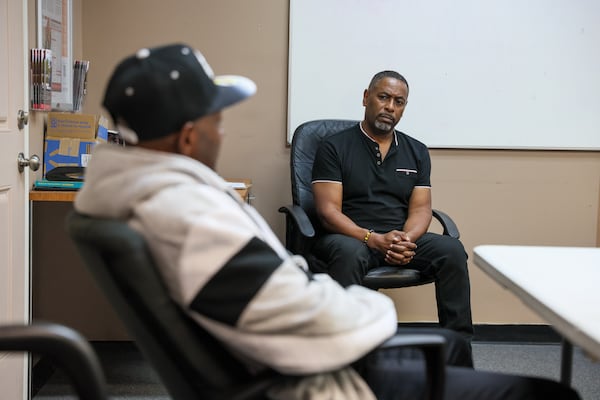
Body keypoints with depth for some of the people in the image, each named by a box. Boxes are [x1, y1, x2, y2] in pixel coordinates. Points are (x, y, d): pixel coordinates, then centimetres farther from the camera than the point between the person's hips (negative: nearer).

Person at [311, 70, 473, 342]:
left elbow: (420, 208, 7)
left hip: (403, 240, 4)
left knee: (452, 249, -23)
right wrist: (374, 239, -22)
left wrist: (406, 240, -16)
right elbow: (328, 211, -7)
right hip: (350, 237, -4)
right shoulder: (334, 147, 2)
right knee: (349, 253, -38)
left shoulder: (416, 152, 16)